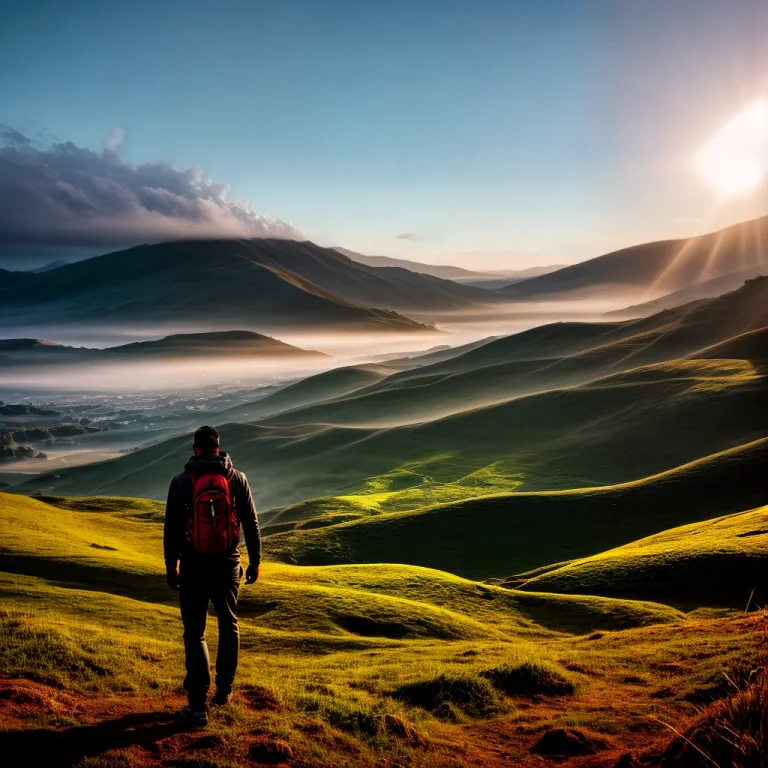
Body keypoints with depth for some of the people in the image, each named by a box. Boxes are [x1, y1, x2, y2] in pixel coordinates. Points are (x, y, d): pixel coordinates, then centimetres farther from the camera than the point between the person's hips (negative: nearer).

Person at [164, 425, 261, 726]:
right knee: (228, 626, 20)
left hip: (194, 566, -2)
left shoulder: (181, 482, -6)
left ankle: (198, 706, -2)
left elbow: (172, 529, -4)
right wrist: (255, 561, 9)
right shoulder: (237, 479, -3)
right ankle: (224, 690, 31)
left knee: (195, 633, 3)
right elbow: (251, 525, 0)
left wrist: (170, 567, 6)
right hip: (228, 565, 2)